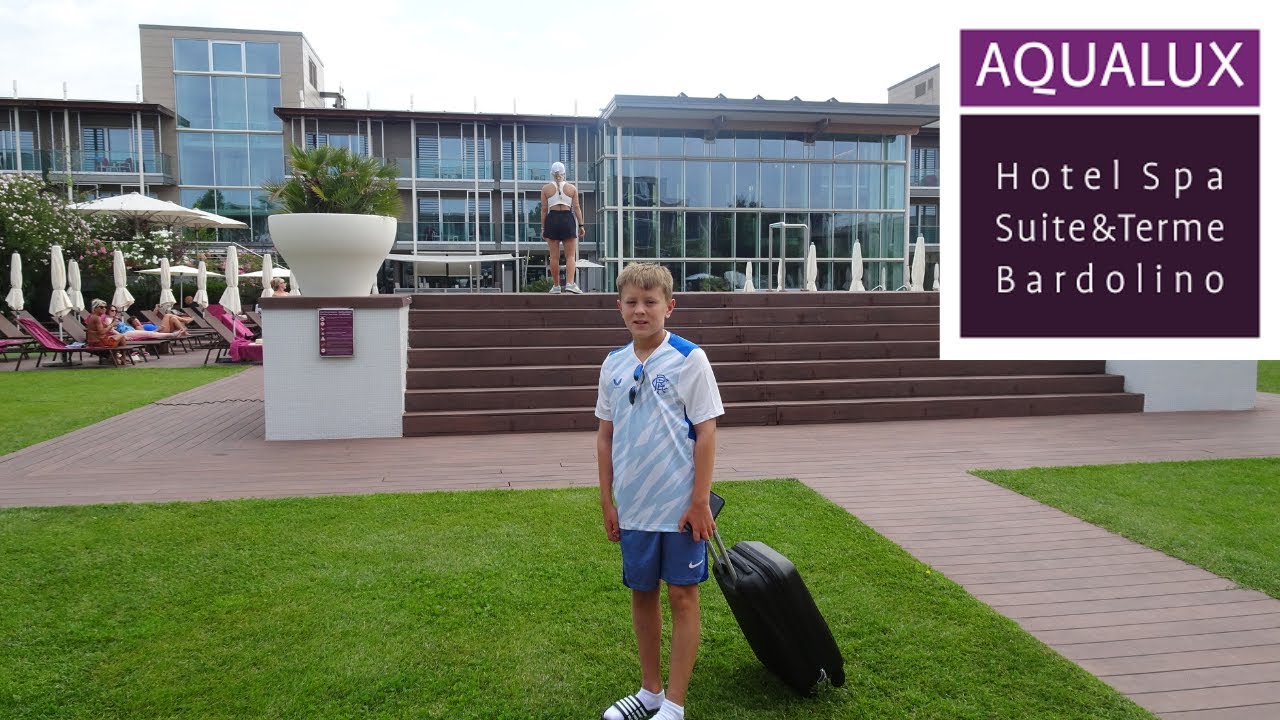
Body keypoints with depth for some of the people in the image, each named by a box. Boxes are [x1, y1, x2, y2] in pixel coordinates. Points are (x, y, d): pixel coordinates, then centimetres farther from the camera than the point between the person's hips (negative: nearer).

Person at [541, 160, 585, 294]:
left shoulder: (546, 188, 4)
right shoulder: (572, 188, 6)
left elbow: (544, 209, 3)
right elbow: (577, 207, 2)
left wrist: (543, 227, 7)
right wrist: (581, 225, 6)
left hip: (552, 220, 0)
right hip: (568, 219, 0)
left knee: (554, 256, 5)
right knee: (570, 256, 1)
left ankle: (556, 286, 9)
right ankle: (570, 283, -14)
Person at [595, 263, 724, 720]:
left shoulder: (689, 359, -10)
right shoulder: (613, 365, 4)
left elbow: (706, 432, -10)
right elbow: (605, 435, 9)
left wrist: (700, 502, -12)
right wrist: (607, 501, 8)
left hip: (679, 507, -5)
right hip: (632, 508, 5)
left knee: (682, 596, 5)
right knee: (641, 594, 15)